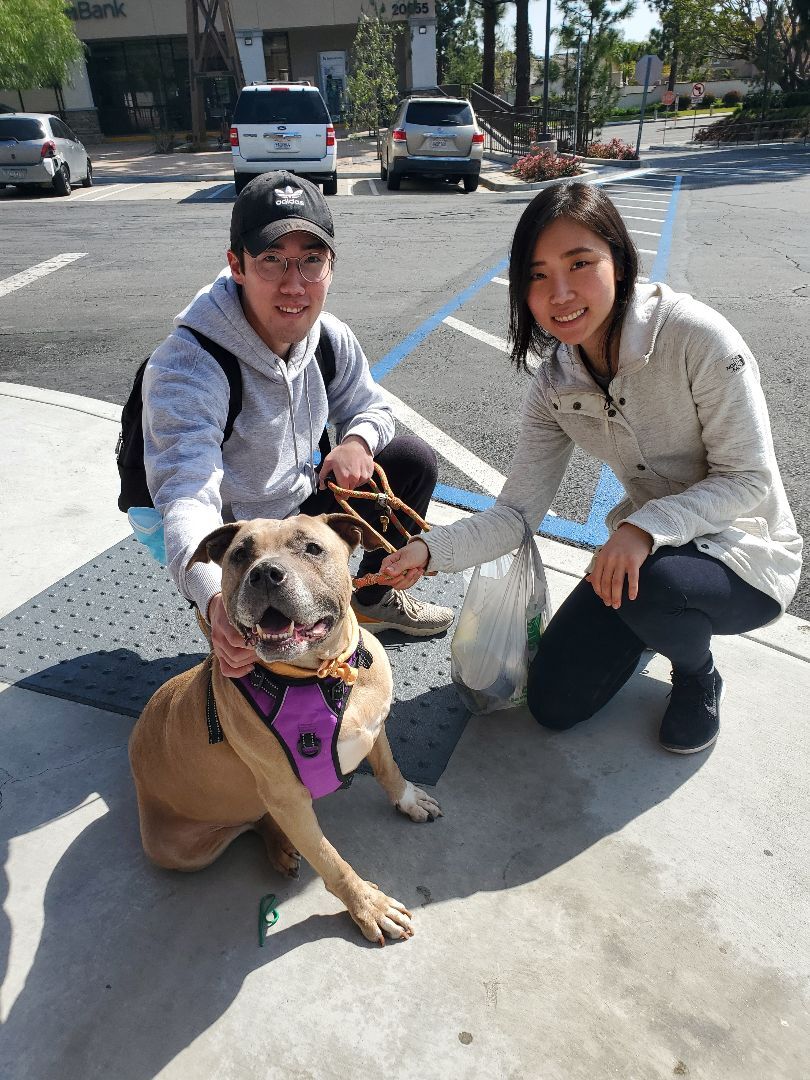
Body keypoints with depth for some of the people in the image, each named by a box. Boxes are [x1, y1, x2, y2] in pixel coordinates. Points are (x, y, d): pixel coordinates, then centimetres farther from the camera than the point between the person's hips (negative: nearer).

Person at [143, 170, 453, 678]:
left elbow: (371, 405, 9)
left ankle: (374, 598, 19)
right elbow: (187, 500, -42)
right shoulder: (185, 366, -30)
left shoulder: (328, 337, -9)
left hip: (303, 506, 7)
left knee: (415, 460, 2)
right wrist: (216, 602, -61)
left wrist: (357, 441, -17)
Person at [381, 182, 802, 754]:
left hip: (743, 553, -4)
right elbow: (516, 512, -11)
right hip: (647, 546, 5)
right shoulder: (554, 386, -8)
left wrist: (647, 527, -35)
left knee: (646, 581, -39)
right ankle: (659, 621, 26)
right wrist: (429, 549, -27)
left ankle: (699, 675, -2)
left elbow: (749, 478, -20)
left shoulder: (696, 336, -25)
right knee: (554, 701, 1)